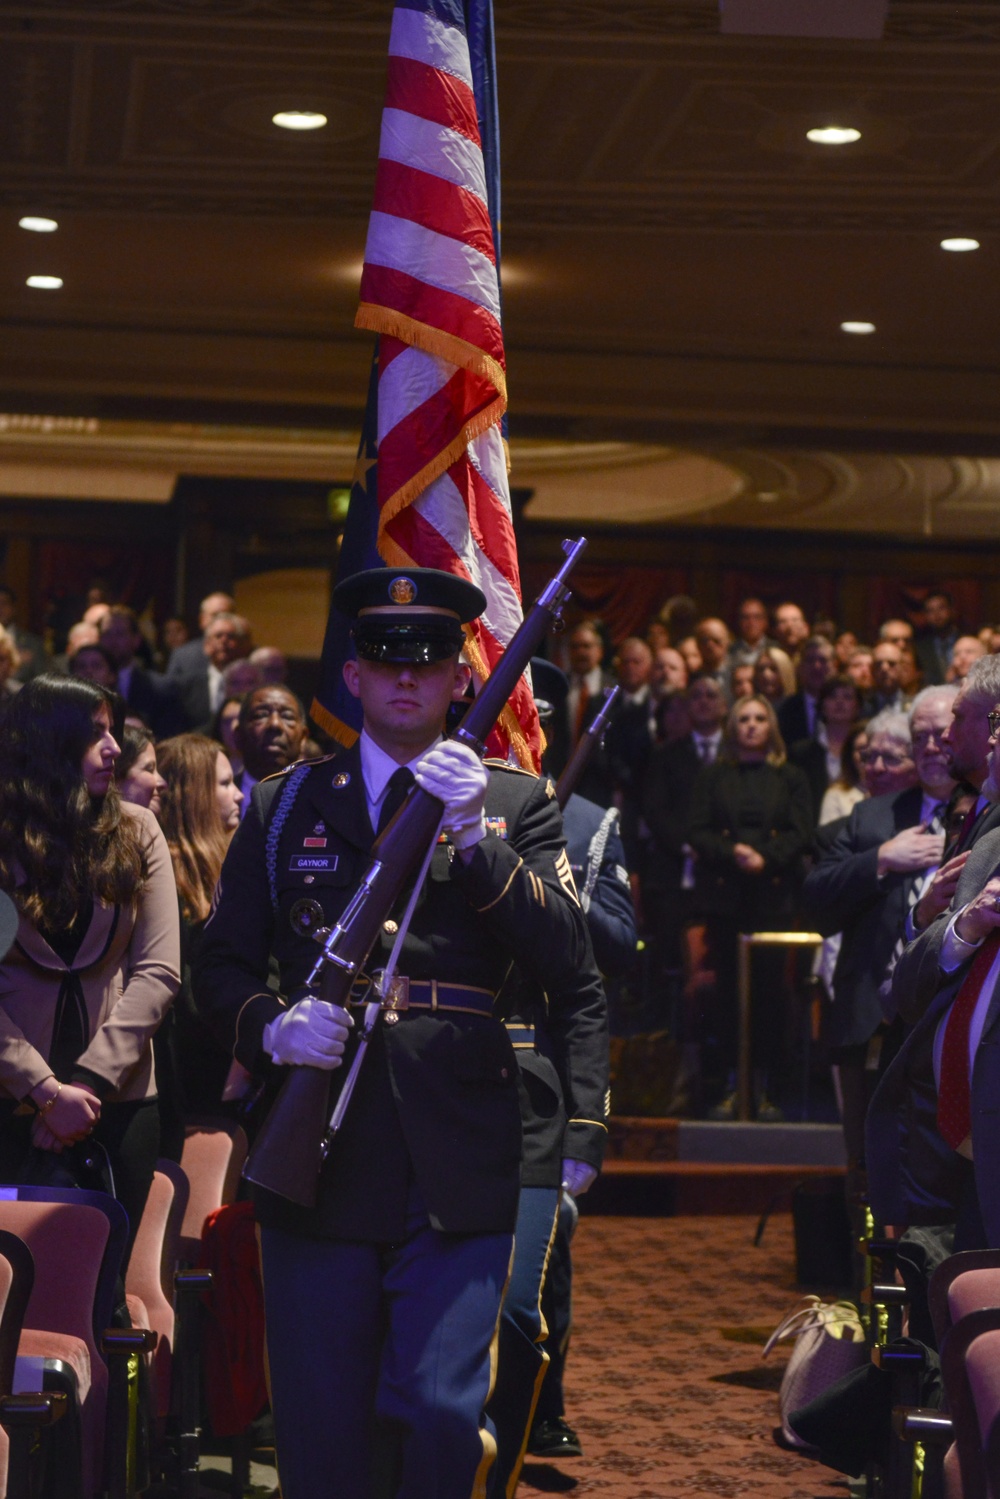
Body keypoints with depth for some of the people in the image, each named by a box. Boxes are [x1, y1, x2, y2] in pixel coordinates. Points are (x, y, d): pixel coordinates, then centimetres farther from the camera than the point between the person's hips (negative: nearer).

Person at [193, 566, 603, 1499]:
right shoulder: (285, 805, 12)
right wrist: (271, 1026, -11)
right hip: (318, 1164, 1)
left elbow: (566, 964, -4)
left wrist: (475, 835, -13)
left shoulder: (516, 803, 9)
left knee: (444, 1415, -10)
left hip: (459, 1171, -1)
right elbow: (219, 965, 11)